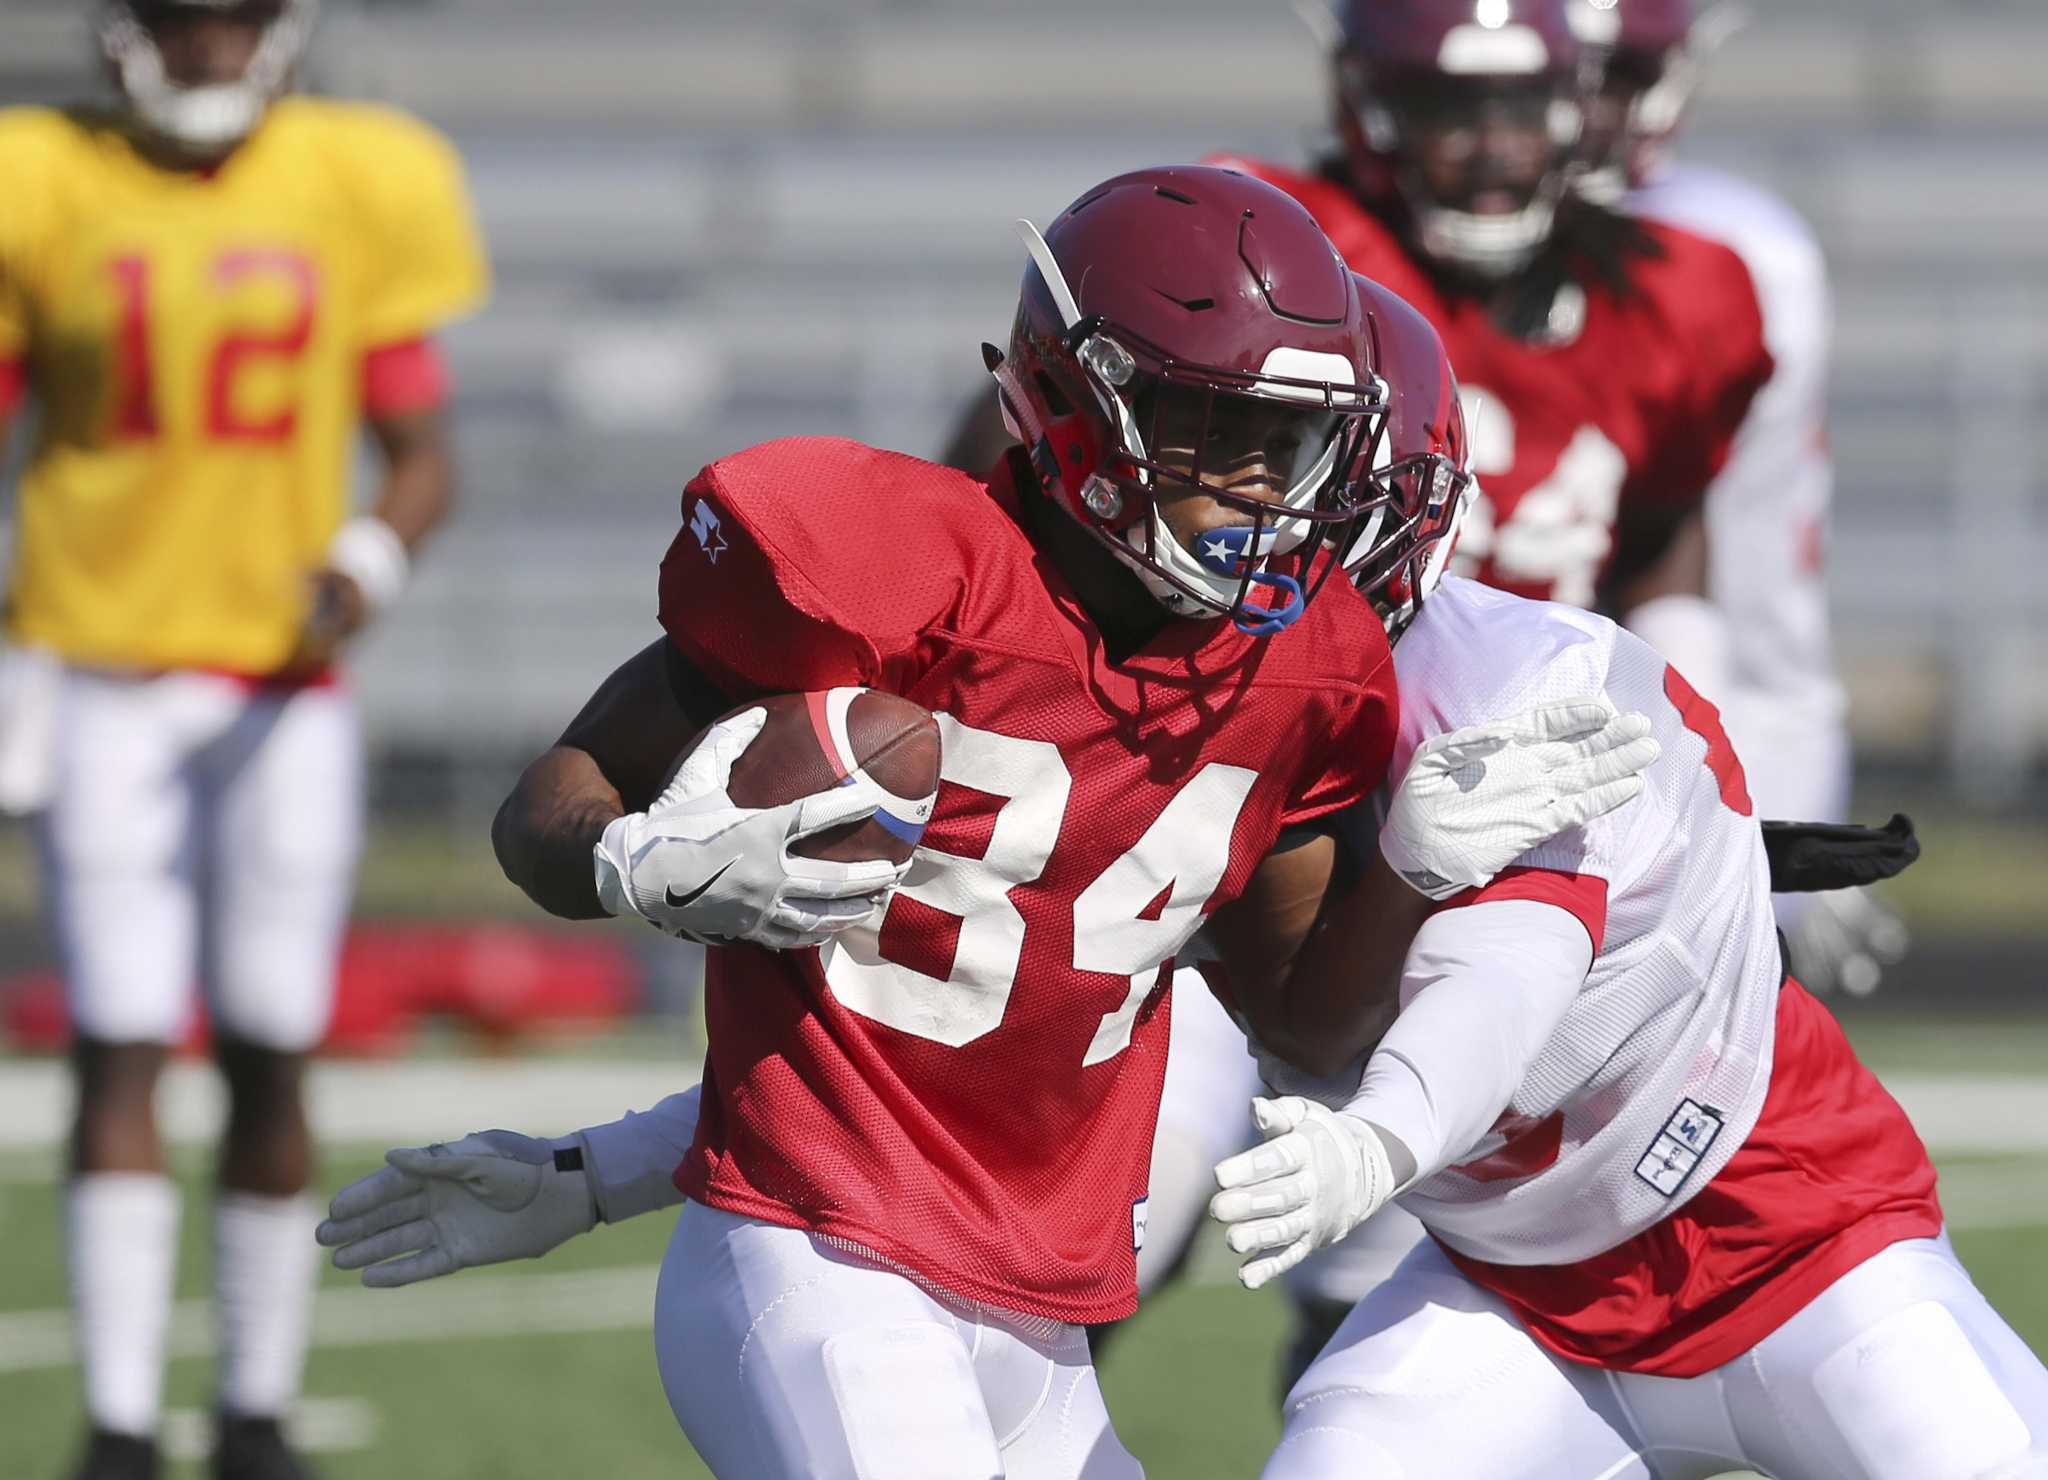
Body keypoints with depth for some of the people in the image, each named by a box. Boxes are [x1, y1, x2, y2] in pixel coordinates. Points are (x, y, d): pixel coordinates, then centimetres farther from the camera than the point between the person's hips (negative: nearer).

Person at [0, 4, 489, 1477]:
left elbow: (424, 451, 5)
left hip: (285, 687, 1)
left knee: (268, 1063, 3)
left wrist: (367, 567, -15)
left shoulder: (358, 188, 1)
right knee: (121, 1052, -6)